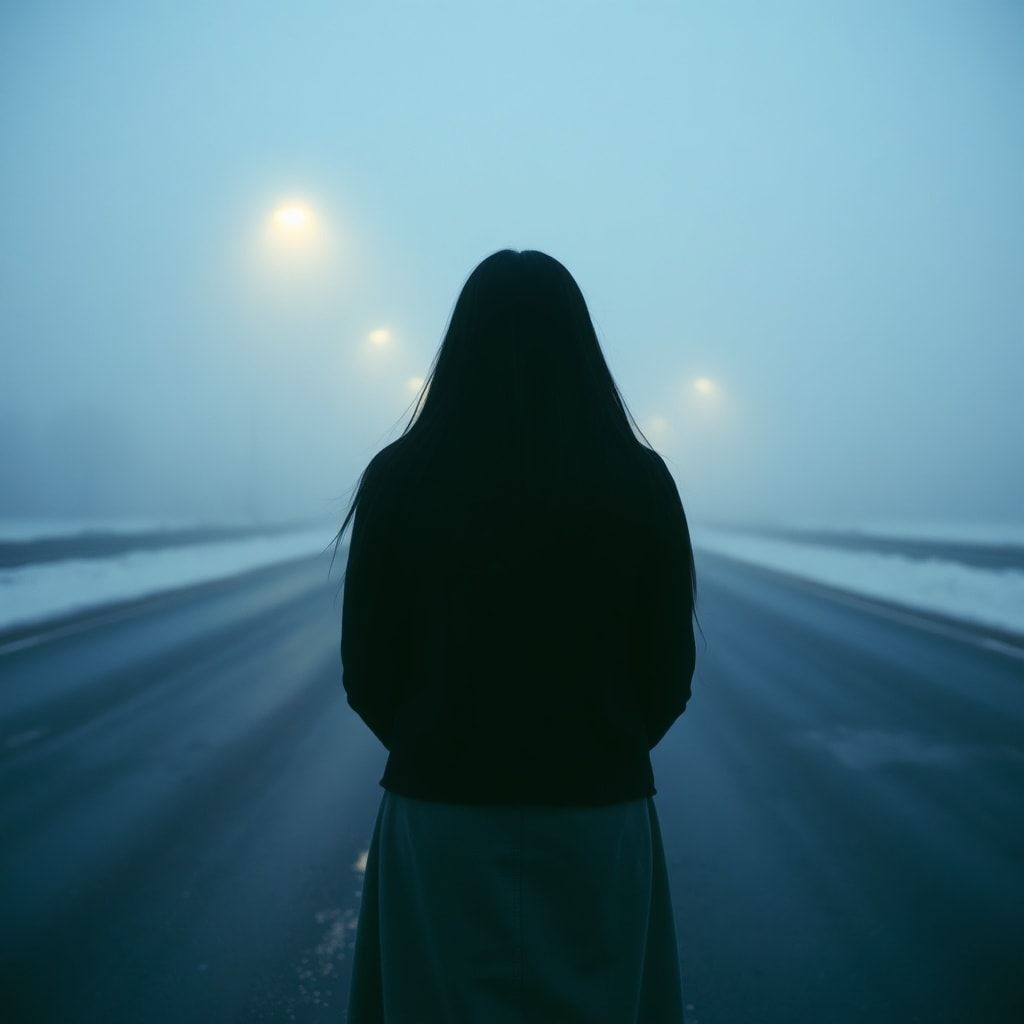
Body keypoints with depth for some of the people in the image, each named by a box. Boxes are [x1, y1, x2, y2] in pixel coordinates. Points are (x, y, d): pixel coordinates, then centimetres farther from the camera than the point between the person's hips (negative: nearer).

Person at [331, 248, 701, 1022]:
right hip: (599, 823, 1)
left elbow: (367, 670, -2)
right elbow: (669, 672, -1)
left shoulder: (400, 476, -7)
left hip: (440, 821, 0)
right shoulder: (639, 479, -5)